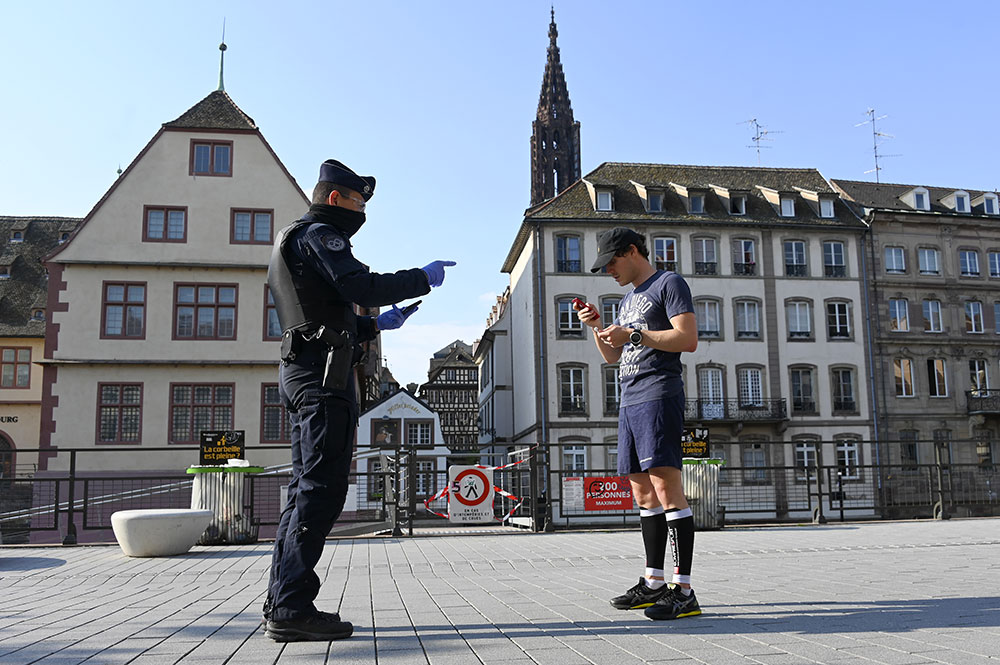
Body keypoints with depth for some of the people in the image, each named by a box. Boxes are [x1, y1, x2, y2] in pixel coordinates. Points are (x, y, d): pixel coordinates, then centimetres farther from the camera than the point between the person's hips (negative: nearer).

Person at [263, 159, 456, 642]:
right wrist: (422, 278, -7)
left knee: (306, 488, 9)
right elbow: (361, 286, -18)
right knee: (322, 488, -13)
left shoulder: (291, 245, 29)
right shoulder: (318, 235, -3)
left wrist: (376, 324, 24)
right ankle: (292, 606, -15)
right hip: (324, 372, -10)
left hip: (301, 372, 10)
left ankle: (280, 603, 10)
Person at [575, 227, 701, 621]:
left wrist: (633, 335, -17)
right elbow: (613, 358, 27)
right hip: (630, 401, 9)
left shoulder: (669, 283, 0)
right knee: (643, 493, 8)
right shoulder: (628, 300, 25)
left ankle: (684, 591, -15)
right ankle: (653, 584, 14)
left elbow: (688, 339, -13)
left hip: (659, 396, -9)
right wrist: (596, 327, 11)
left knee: (666, 488, -15)